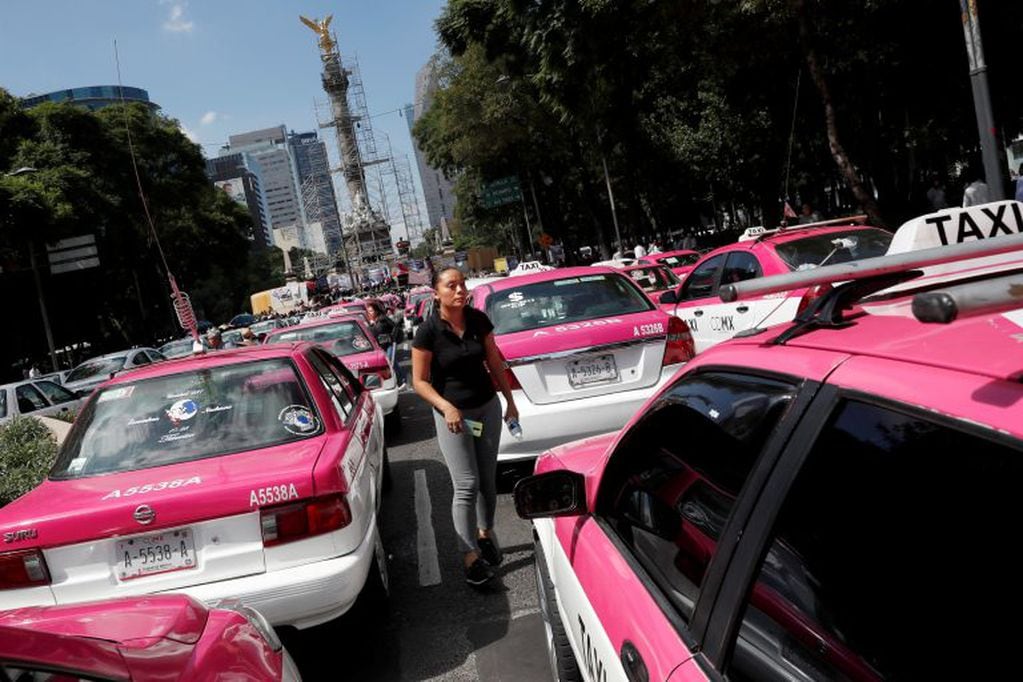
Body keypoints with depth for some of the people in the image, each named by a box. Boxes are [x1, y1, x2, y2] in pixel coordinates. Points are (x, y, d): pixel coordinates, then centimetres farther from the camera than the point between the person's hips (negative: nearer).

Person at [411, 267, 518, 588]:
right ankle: (470, 556, 3)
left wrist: (510, 401, 12)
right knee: (466, 486, -5)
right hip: (452, 414, -4)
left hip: (488, 407, 4)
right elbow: (419, 381, -10)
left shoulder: (479, 320, -3)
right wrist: (446, 407, -24)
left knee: (488, 480, 12)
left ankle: (485, 533, 33)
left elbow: (494, 363, 8)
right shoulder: (428, 331, -14)